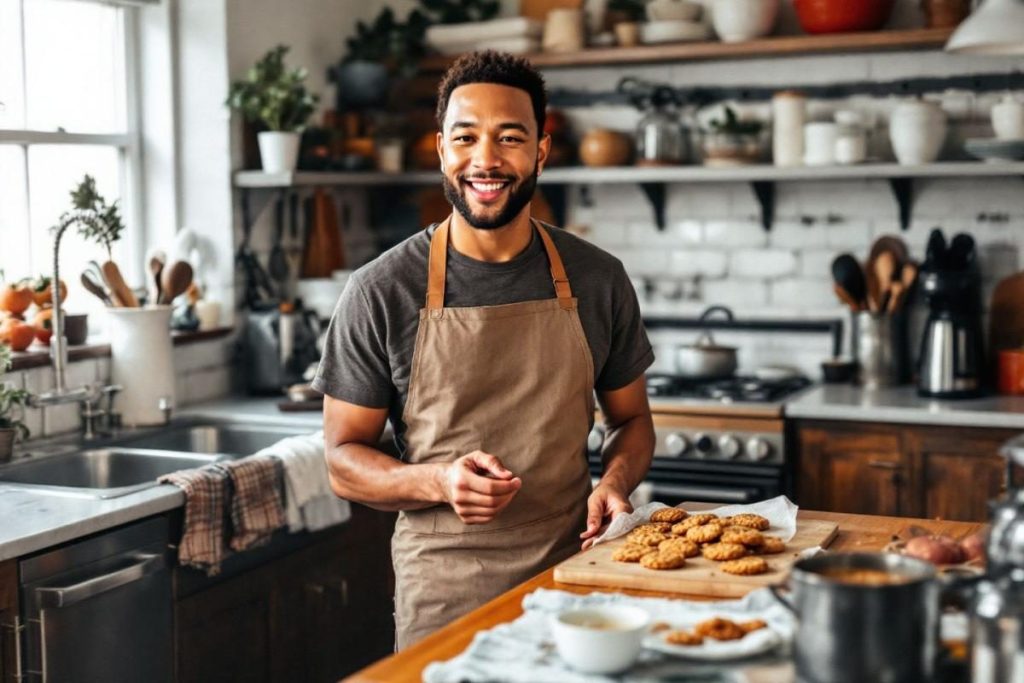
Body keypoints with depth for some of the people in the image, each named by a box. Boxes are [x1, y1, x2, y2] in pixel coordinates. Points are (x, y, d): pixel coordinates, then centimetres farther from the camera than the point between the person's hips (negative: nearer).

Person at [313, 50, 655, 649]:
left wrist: (614, 483, -9)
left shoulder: (598, 280, 0)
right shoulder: (380, 293, -7)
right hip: (442, 597, -2)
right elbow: (344, 458, -2)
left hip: (572, 579, 2)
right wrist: (440, 482, -20)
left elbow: (632, 419, 12)